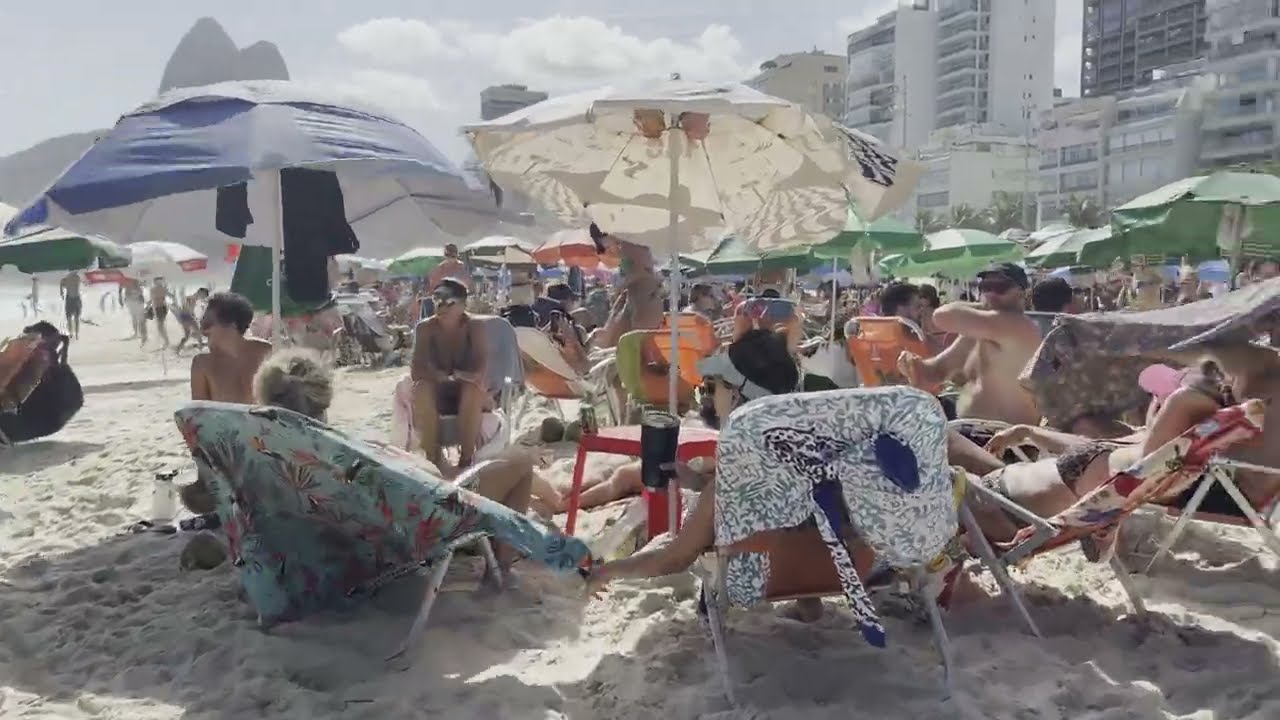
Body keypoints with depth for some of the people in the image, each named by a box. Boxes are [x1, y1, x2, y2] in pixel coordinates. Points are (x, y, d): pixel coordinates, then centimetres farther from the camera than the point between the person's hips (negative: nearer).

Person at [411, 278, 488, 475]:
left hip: (468, 394, -1)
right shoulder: (425, 328, -7)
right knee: (421, 388, -32)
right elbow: (416, 370, -17)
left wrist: (455, 376, -38)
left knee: (473, 389, -36)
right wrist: (443, 377, -35)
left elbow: (480, 369, -20)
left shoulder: (474, 326, -9)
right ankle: (433, 459, -25)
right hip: (438, 394, 1)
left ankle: (466, 459, -28)